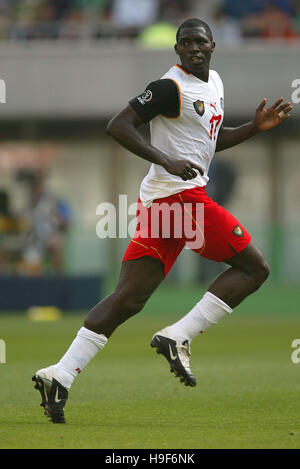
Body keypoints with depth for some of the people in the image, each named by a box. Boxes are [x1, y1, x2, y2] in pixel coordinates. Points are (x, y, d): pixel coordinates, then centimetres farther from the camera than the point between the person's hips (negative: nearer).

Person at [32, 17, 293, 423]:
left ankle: (60, 376, -6)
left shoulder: (214, 82, 20)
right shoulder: (171, 88, -9)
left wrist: (256, 127, 21)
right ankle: (179, 336, -11)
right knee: (253, 268, -3)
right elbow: (118, 126, -15)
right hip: (179, 194, -9)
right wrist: (168, 162, -24)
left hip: (158, 203, 9)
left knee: (129, 298, 2)